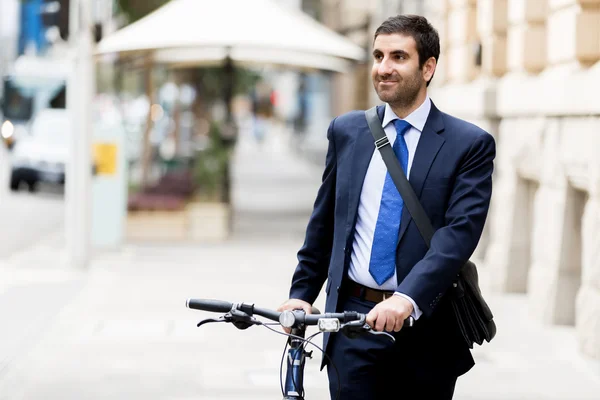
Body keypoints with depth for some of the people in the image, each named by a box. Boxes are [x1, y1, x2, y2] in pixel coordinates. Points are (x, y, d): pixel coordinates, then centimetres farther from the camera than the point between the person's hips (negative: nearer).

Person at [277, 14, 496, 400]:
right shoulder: (346, 131, 9)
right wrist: (302, 293, 8)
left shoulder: (470, 144, -4)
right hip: (352, 320, 2)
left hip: (426, 328, -2)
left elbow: (460, 232, -15)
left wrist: (407, 299, -27)